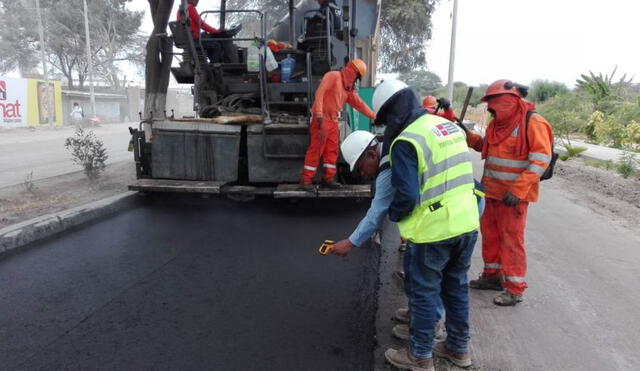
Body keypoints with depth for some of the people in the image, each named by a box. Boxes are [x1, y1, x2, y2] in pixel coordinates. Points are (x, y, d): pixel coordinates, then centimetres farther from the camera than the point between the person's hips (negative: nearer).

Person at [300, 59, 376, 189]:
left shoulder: (348, 87, 17)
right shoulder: (333, 76, -9)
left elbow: (359, 103, 21)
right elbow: (319, 93, -18)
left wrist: (374, 116, 17)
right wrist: (319, 115, -26)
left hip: (333, 121, 9)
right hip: (321, 119, -9)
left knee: (332, 150, 7)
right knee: (316, 149, -8)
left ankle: (328, 178, 14)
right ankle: (306, 179, -3)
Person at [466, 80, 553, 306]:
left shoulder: (532, 123, -14)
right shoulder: (497, 123, 11)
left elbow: (541, 160, -19)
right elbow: (485, 146, 28)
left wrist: (517, 190, -24)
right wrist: (467, 135, 10)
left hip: (514, 195, -8)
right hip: (493, 191, 8)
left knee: (512, 239, -3)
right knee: (490, 233, 16)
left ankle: (515, 288, 9)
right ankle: (492, 275, 33)